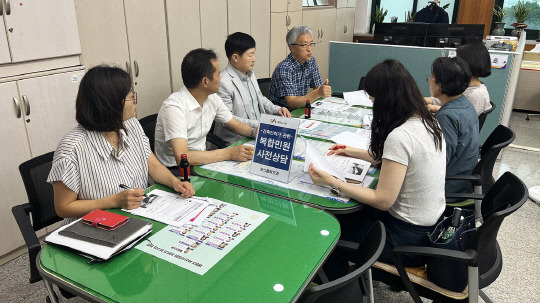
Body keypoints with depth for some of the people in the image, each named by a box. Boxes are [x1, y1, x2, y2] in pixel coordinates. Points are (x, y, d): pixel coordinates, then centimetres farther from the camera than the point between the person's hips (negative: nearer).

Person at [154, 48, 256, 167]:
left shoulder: (212, 99, 1)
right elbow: (182, 158, -33)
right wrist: (229, 153, -31)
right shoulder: (174, 107, -25)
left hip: (202, 162, 8)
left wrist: (254, 132, -7)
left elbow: (235, 125, 15)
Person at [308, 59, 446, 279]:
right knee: (349, 212, 22)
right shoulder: (429, 122, 0)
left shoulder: (400, 136, -28)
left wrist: (332, 183, -20)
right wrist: (354, 152, 18)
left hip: (409, 238, -9)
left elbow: (382, 201, -24)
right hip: (432, 224, 9)